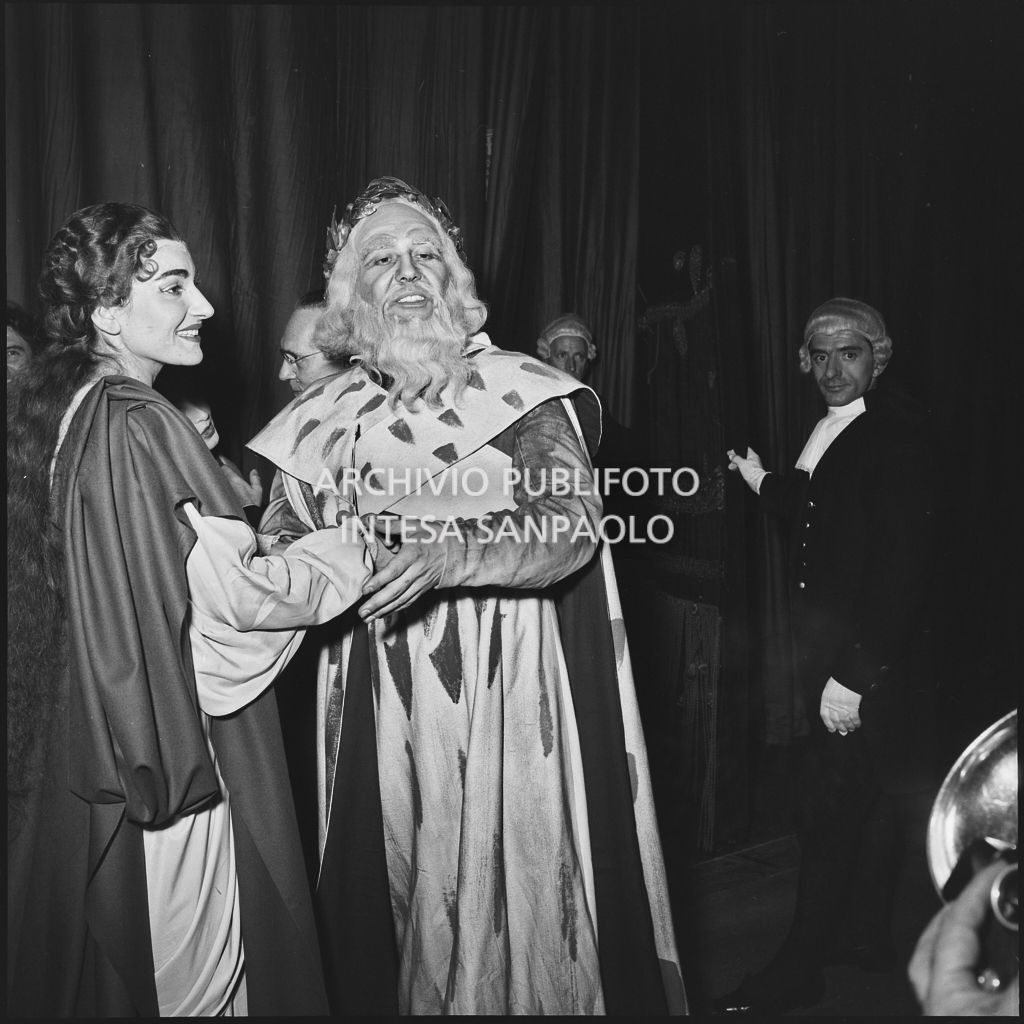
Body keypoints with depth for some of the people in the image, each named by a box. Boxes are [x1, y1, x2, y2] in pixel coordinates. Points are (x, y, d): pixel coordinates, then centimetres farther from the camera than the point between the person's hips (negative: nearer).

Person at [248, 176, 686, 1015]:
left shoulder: (519, 390, -2)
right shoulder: (328, 418, 7)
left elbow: (576, 526, -14)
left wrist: (446, 556, -27)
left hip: (511, 698, -2)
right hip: (386, 707, 3)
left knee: (520, 877, 4)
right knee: (404, 887, 10)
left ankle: (538, 990, 30)